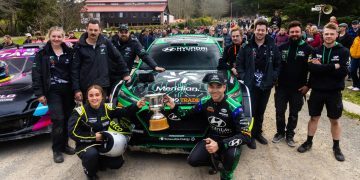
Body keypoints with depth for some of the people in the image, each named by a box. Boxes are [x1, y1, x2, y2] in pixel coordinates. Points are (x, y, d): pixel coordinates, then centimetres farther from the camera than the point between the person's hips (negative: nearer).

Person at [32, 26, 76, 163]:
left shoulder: (69, 52, 9)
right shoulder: (42, 54, 0)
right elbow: (36, 74, -2)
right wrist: (39, 93, -7)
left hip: (68, 90, 3)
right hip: (53, 91, -3)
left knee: (67, 119, 8)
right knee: (58, 120, -9)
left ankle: (64, 145, 24)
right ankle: (57, 150, 5)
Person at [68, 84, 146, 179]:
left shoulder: (107, 108, -5)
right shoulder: (80, 111, -16)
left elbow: (123, 112, 1)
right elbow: (73, 133, -16)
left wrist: (136, 106, -17)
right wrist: (93, 137, -19)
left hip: (104, 143, 4)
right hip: (85, 145, -3)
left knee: (117, 163, -10)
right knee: (91, 154, -36)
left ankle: (99, 163, 22)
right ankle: (89, 172, 0)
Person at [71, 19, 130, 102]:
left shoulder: (105, 42, 0)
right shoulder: (80, 46, -2)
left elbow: (118, 57, 9)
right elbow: (75, 69, -3)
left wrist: (125, 73, 9)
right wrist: (76, 89, -7)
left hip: (103, 86, 1)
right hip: (86, 87, -1)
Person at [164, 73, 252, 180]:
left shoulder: (234, 107, -24)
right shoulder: (205, 102, -9)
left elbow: (245, 136, -28)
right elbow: (187, 115, 4)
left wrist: (220, 145, -40)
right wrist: (173, 107, -16)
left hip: (230, 141, -4)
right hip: (213, 138, 4)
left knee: (232, 155, -37)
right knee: (193, 160, -15)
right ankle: (215, 158, 16)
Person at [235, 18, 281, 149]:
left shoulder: (273, 47, 3)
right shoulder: (247, 47, -3)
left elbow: (277, 65, 7)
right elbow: (239, 63, 0)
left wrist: (273, 78, -4)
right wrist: (243, 77, -9)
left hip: (266, 85, 3)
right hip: (250, 85, -2)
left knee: (260, 112, 15)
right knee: (251, 111, 1)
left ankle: (258, 133, 31)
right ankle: (251, 135, 15)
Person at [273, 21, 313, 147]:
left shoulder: (308, 49, -4)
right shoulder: (282, 47, 2)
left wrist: (308, 85, -7)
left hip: (298, 88, -1)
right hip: (281, 87, 2)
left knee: (293, 113, 10)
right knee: (279, 111, 8)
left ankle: (290, 134, 26)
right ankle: (280, 132, 27)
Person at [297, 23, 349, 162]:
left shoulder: (343, 51, -5)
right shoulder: (316, 50, 0)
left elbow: (343, 72, -15)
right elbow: (311, 67, -16)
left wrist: (321, 67, -17)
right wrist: (332, 67, -21)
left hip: (334, 92, -1)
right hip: (317, 90, 1)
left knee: (334, 120, 11)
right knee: (314, 117, 12)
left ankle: (336, 147, 27)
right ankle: (309, 142, 28)